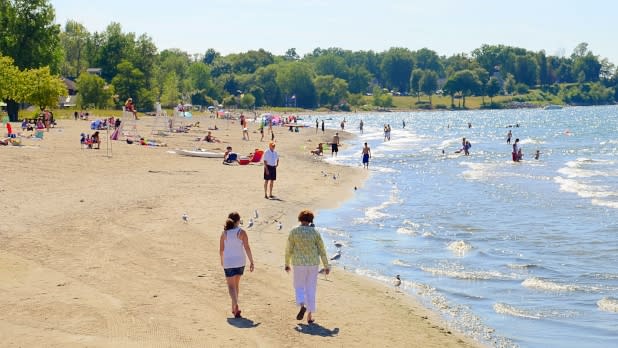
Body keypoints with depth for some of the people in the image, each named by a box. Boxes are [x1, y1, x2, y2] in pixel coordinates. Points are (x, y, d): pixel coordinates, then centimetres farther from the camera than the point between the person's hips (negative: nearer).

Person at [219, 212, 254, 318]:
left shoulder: (224, 233, -4)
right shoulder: (241, 232, -7)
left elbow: (221, 249, 2)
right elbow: (247, 248, -11)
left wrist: (222, 261, 19)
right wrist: (251, 262, -5)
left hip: (228, 262, -1)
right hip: (240, 261, 1)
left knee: (231, 286, 1)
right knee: (236, 284, 20)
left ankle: (236, 306, -22)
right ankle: (234, 307, 28)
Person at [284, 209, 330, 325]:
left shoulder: (293, 232, -7)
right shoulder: (315, 232, -4)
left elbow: (289, 249, -3)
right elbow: (322, 250, -1)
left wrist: (287, 264, 10)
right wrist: (326, 266, 7)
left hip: (299, 264, -1)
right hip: (313, 264, 1)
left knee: (299, 287, 14)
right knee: (310, 289, 10)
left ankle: (302, 306, -15)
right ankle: (309, 316, 9)